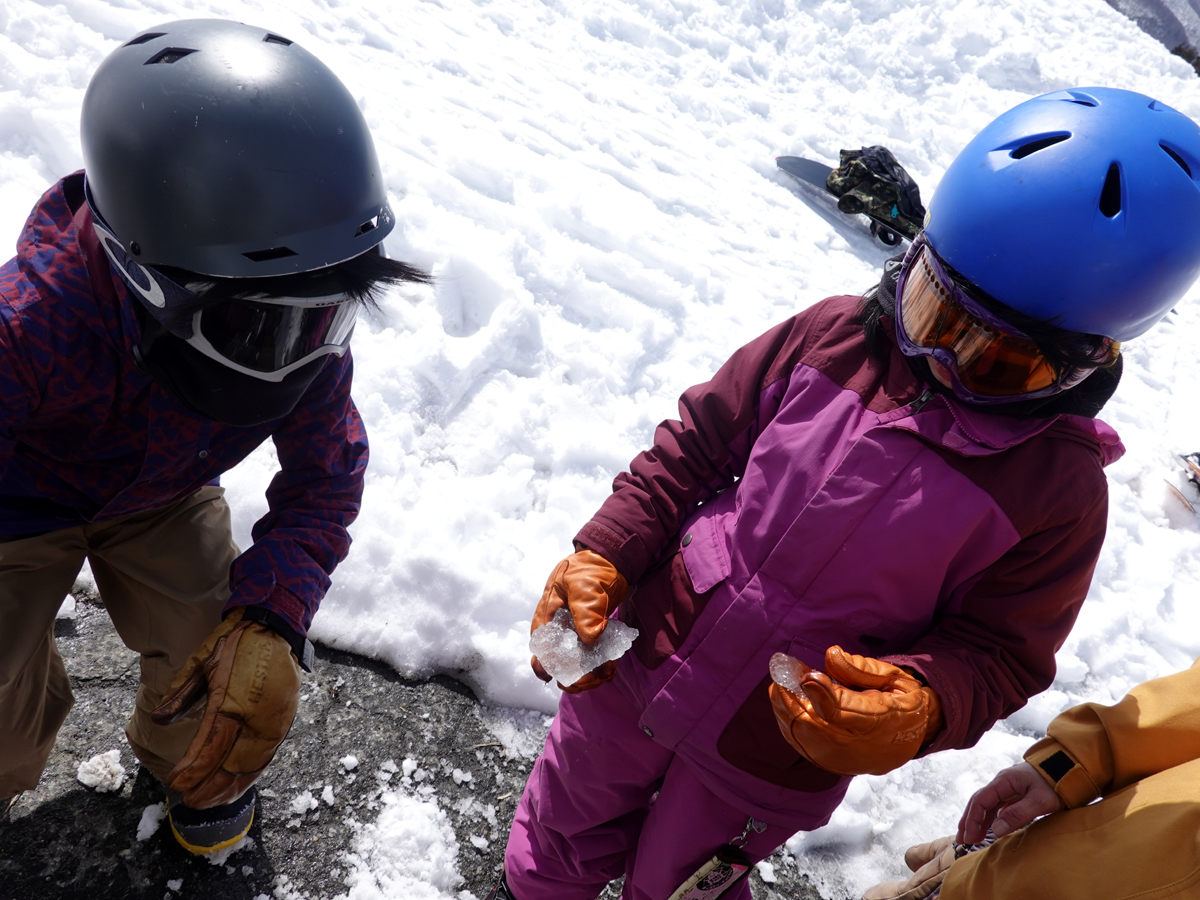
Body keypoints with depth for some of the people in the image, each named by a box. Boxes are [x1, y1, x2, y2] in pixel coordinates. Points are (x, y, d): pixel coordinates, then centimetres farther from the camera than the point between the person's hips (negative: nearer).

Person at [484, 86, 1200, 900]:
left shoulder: (1058, 488, -18)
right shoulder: (836, 336, -14)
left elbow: (998, 651, -12)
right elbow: (696, 448, -6)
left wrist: (922, 708, -34)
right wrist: (606, 554, -16)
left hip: (774, 760, -2)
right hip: (644, 659, 3)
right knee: (571, 831, 28)